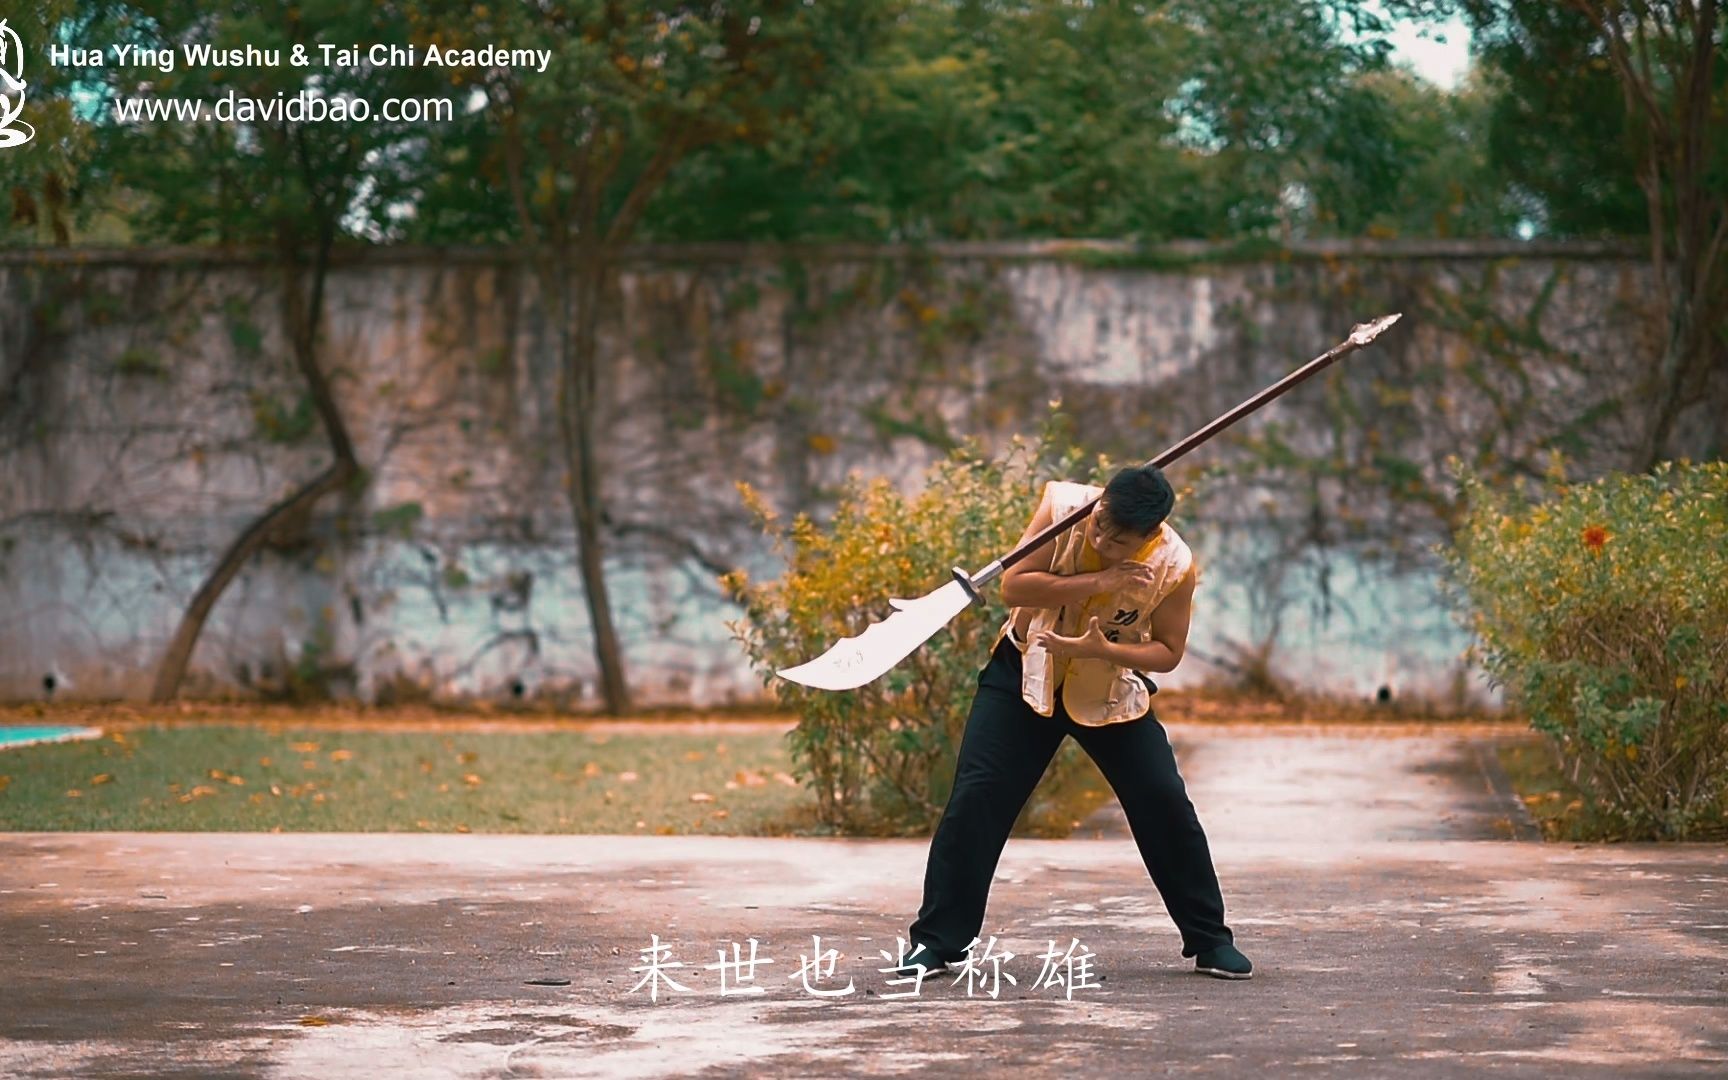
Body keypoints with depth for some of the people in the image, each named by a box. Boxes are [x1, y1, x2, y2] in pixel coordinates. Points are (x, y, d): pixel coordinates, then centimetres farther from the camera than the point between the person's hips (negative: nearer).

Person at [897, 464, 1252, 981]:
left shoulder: (1173, 566, -22)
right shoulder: (1063, 506, -23)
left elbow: (1168, 651, -11)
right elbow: (1012, 587, -25)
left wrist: (1101, 649, -30)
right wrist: (1096, 582, -34)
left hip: (1111, 690, 0)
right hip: (1026, 674, 0)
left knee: (1166, 804, -4)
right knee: (975, 797, -8)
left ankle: (1209, 941, 11)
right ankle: (935, 941, 2)